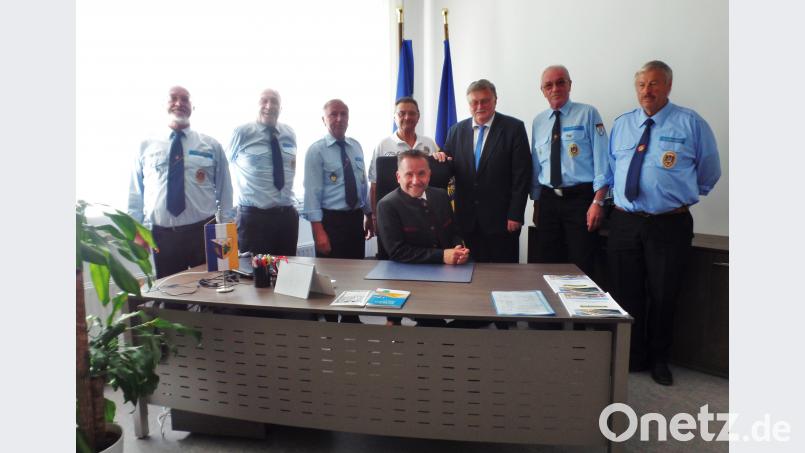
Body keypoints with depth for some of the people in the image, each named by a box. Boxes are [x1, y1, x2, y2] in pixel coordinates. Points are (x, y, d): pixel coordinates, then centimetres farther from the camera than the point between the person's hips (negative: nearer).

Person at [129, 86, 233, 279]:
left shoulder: (211, 145, 4)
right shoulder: (146, 147, 7)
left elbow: (225, 191, 4)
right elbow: (136, 193, 9)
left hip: (204, 232, -1)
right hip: (162, 234, 1)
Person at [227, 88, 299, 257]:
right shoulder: (242, 133, -4)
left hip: (288, 215, 4)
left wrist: (287, 193, 13)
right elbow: (228, 164, 10)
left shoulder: (290, 133, 9)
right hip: (253, 216, -4)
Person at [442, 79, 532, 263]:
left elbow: (522, 174, -6)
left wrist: (515, 214, -10)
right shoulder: (456, 130, 9)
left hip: (501, 218, -3)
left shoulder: (514, 128, -2)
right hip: (467, 219, 3)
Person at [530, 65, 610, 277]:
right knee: (547, 266, 9)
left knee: (581, 268, -1)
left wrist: (598, 202, -15)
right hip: (548, 200, 4)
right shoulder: (538, 122, 12)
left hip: (581, 198, -4)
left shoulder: (587, 114, -1)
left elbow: (601, 160, -7)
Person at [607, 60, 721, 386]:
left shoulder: (691, 124, -2)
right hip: (624, 222, 3)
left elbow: (709, 174, 7)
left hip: (670, 225, -3)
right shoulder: (622, 124, 9)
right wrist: (626, 196, 12)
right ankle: (630, 357, 26)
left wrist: (681, 196, 11)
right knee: (624, 294, 8)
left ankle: (658, 359, 28)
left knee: (663, 296, 7)